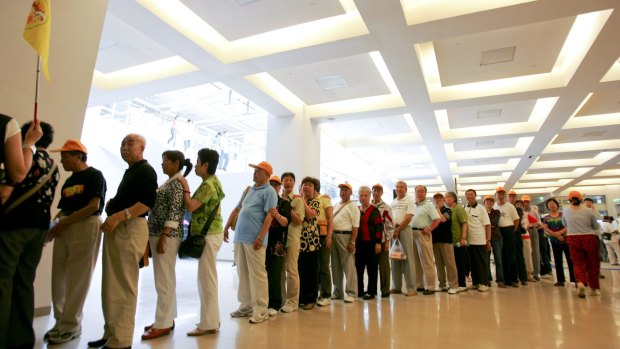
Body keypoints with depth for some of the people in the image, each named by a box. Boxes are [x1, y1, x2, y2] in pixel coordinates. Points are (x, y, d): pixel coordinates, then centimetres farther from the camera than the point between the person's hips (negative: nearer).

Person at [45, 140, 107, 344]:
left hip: (86, 228, -8)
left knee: (77, 279, -2)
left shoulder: (94, 175, -5)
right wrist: (57, 225, -2)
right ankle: (62, 321, 24)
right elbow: (65, 209, 17)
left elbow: (94, 206, -14)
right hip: (64, 229, 8)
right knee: (59, 277, 10)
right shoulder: (69, 181, 18)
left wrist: (63, 223, -13)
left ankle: (70, 326, 9)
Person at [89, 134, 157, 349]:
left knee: (123, 286, -6)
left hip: (130, 229, -10)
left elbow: (148, 202, -20)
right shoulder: (130, 171, 21)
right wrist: (112, 205, 9)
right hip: (116, 228, 10)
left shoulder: (146, 170, -8)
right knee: (111, 285, 15)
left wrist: (119, 215, -26)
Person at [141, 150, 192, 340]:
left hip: (167, 235, -10)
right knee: (165, 280, 14)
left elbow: (174, 212, -19)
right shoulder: (170, 182, 17)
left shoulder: (178, 183, -12)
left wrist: (163, 236, -22)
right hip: (159, 234, 10)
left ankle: (163, 324, 5)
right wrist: (156, 236, 18)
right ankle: (167, 319, 24)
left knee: (164, 280, -4)